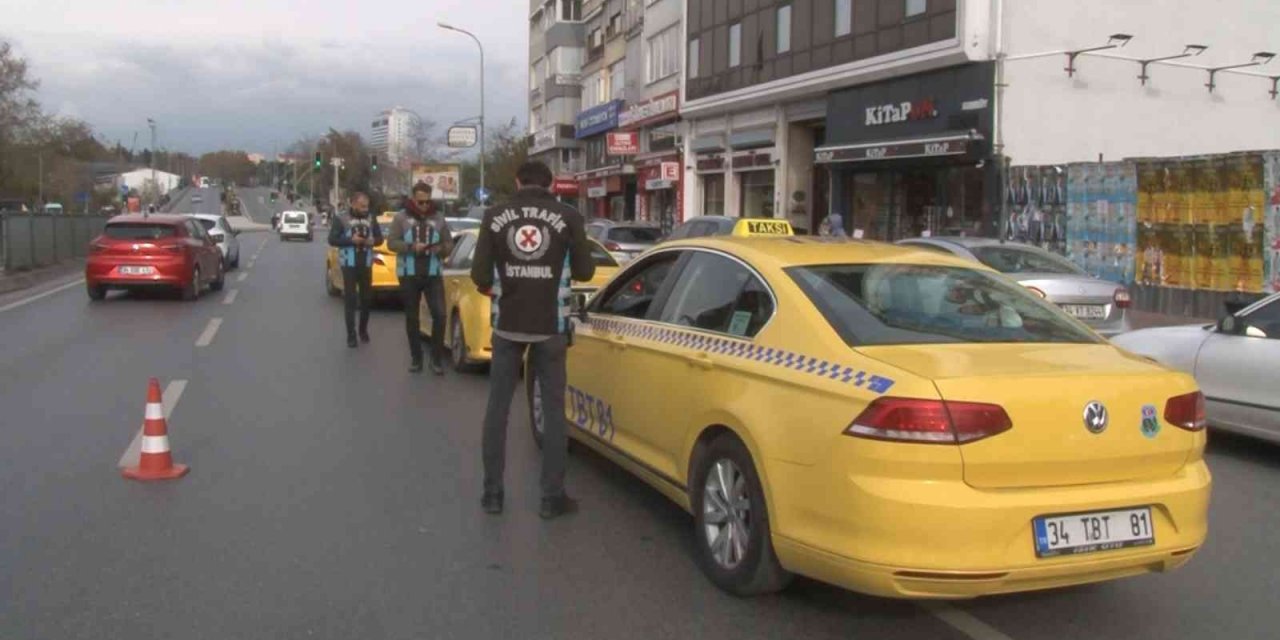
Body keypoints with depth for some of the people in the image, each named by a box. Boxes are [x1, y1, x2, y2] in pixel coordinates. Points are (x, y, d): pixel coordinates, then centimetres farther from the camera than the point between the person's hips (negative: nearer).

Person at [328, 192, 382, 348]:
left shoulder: (371, 220, 5)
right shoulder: (342, 220, -6)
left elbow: (379, 238, 13)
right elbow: (332, 239, -8)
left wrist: (373, 241, -10)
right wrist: (351, 240, -20)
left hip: (366, 265, 4)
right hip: (349, 265, -4)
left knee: (367, 299, 8)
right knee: (350, 300, -5)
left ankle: (363, 330, 26)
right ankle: (351, 335, -3)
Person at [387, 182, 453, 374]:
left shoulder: (438, 218, 6)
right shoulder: (401, 218, 1)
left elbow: (449, 244, 8)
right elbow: (391, 242, -4)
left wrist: (441, 248, -15)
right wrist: (411, 247, -20)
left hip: (433, 274, 1)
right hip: (409, 274, -1)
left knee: (439, 315, -9)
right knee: (412, 318, 7)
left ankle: (437, 358, 2)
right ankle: (416, 357, 18)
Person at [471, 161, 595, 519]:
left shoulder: (495, 216, 0)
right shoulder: (568, 217, -2)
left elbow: (480, 275, -2)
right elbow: (585, 272, 3)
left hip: (507, 325, 1)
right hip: (550, 327, -1)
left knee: (498, 407, 11)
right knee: (553, 409, 8)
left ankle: (492, 493, 15)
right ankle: (552, 496, 9)